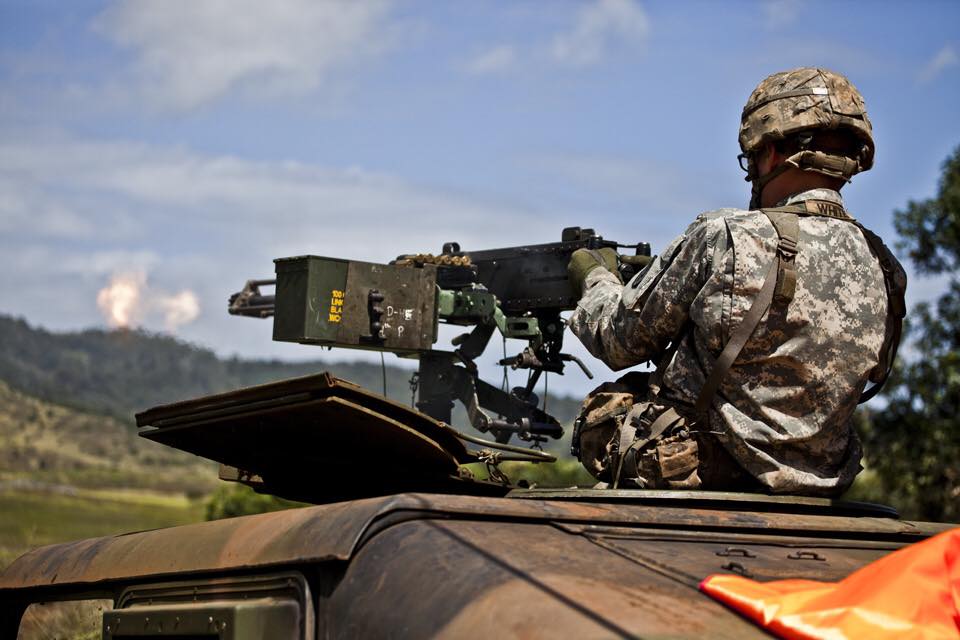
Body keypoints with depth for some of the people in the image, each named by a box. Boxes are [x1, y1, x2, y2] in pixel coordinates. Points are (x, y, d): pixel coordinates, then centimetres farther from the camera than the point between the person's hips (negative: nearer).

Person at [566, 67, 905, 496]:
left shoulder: (727, 239, -17)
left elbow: (620, 341, -6)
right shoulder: (886, 270, 0)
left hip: (699, 474, -6)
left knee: (603, 409, 22)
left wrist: (597, 278, 17)